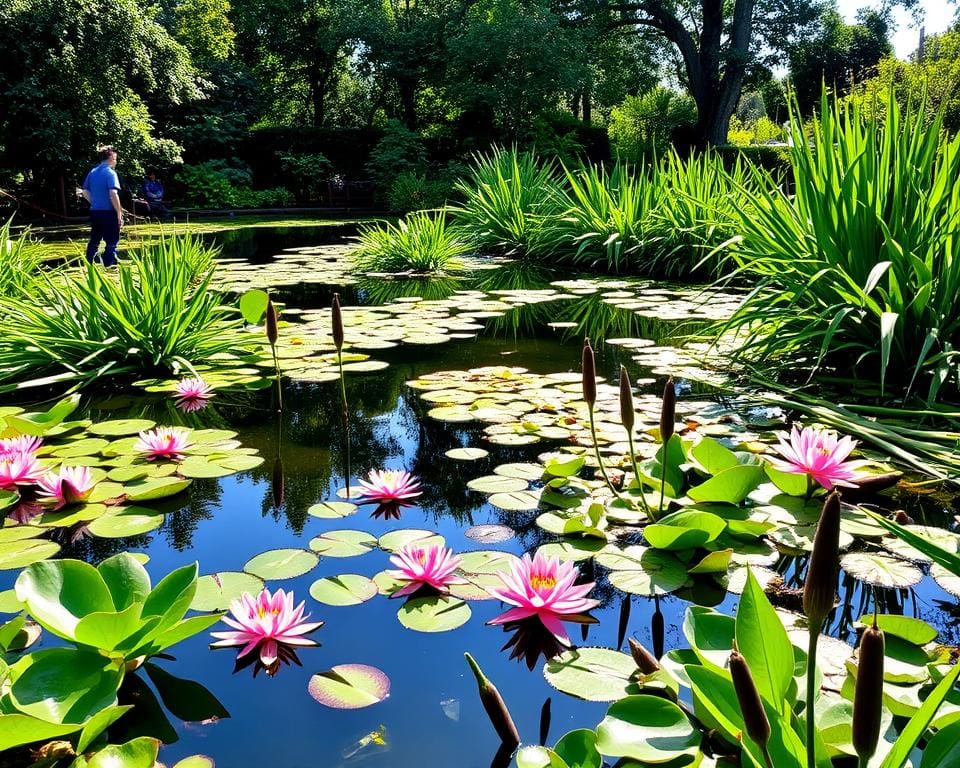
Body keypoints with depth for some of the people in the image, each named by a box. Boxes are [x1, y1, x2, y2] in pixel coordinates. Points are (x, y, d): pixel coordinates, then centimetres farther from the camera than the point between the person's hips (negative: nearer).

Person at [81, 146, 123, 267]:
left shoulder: (92, 172, 10)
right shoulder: (110, 173, -10)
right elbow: (113, 195, -18)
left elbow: (85, 193, 13)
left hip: (94, 212, 7)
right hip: (109, 213, -7)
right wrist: (119, 213, -13)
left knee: (94, 241, 16)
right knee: (111, 243, -1)